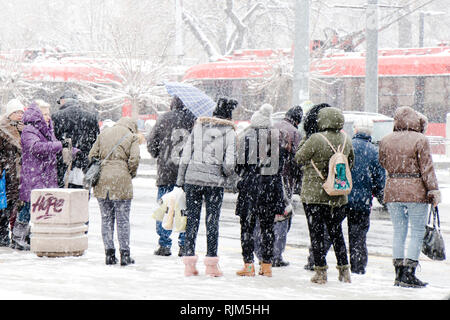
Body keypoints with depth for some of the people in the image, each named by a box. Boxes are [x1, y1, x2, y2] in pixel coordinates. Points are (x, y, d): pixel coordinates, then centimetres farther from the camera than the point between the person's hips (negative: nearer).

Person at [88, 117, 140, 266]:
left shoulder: (104, 133, 14)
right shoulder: (132, 137, 3)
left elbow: (91, 156, 11)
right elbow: (134, 159, -9)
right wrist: (131, 174, 8)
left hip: (102, 181, 4)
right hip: (121, 181, -3)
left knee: (106, 218, 10)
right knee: (123, 220, 3)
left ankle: (109, 253, 9)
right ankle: (124, 254, 4)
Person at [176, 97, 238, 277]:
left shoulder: (198, 126, 8)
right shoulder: (228, 131, -1)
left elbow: (185, 155, 6)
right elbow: (229, 161, -9)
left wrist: (181, 179, 11)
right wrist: (230, 178, 9)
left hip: (193, 177, 2)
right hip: (215, 180, -2)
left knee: (192, 219, 7)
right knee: (212, 220, 5)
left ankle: (189, 263, 7)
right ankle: (211, 263, 6)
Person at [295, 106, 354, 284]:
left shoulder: (316, 140, -17)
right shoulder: (346, 141, 0)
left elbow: (299, 158, -6)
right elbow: (350, 163, 14)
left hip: (314, 194, -5)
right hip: (337, 196, 5)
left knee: (316, 233, 3)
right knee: (336, 233, 16)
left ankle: (321, 271, 1)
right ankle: (344, 270, 17)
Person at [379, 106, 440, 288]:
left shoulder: (386, 141, 6)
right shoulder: (420, 140, -8)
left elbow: (383, 163, 18)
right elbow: (427, 168, -9)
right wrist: (434, 191, -7)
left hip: (393, 191, 5)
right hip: (416, 191, -5)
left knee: (399, 232, 11)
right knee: (417, 232, 1)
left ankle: (398, 273, 10)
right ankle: (409, 274, -5)